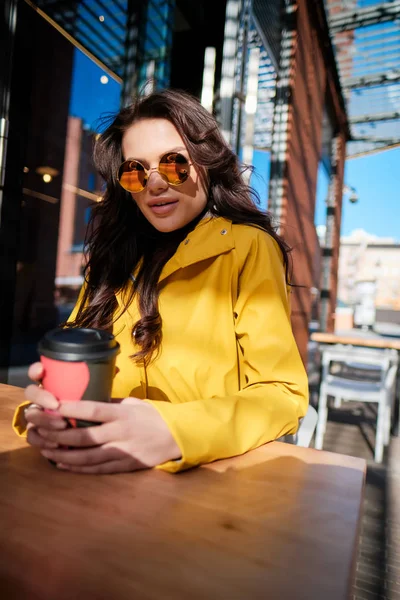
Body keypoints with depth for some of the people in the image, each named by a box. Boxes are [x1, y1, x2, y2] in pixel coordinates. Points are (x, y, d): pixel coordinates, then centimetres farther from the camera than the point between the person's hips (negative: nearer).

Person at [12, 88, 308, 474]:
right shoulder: (117, 255, 8)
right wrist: (49, 411, -16)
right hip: (112, 476, 4)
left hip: (211, 476, -3)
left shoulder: (248, 248, -6)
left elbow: (283, 394, -12)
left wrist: (172, 433, -27)